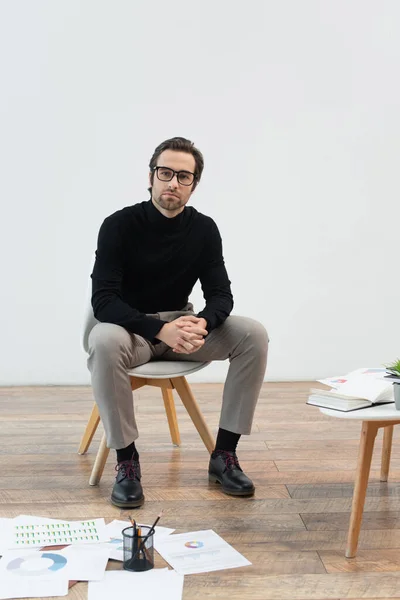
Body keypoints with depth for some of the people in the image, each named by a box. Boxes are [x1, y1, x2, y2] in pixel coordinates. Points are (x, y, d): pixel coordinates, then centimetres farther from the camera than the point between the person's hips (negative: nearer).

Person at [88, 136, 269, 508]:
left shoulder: (204, 229, -3)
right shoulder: (120, 225, -15)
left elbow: (220, 295, -6)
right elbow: (103, 300, -22)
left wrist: (202, 324, -31)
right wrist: (160, 329, -37)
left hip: (180, 324, 4)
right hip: (129, 326, -4)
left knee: (253, 335, -19)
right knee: (105, 342, -39)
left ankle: (223, 454, -11)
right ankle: (126, 461, -22)